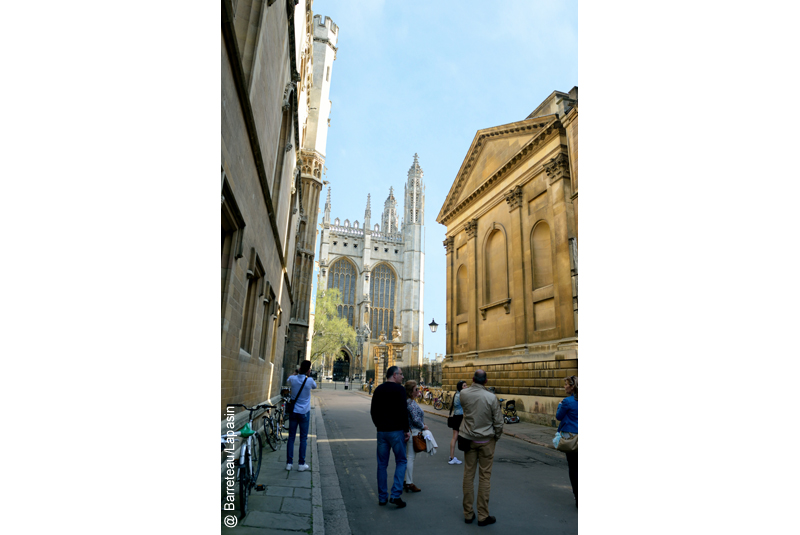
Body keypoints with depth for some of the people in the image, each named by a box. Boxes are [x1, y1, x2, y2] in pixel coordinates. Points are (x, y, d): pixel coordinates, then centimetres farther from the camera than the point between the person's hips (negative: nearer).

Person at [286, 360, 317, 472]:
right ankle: (302, 464, 9)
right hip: (304, 413, -3)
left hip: (293, 412, 3)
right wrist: (308, 376, 13)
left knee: (291, 437, 10)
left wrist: (296, 373, 31)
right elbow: (314, 386, 9)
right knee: (303, 438, 5)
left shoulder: (292, 379, -6)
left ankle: (289, 463, 13)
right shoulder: (309, 380, -14)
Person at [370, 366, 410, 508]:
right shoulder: (399, 389, -10)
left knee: (382, 464, 13)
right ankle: (396, 494, -1)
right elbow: (403, 411, -17)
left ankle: (382, 497, 18)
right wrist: (406, 430, -9)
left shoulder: (378, 389, 9)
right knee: (401, 461, 7)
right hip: (396, 431, -5)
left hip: (381, 431, 6)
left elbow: (373, 411, 13)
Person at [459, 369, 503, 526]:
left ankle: (468, 514, 21)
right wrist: (496, 437, 7)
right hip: (486, 440, -3)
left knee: (468, 475, 10)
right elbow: (498, 422, -9)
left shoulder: (463, 394, -8)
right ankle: (483, 516, 14)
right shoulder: (491, 397, -16)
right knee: (484, 477, 6)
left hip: (469, 439, 3)